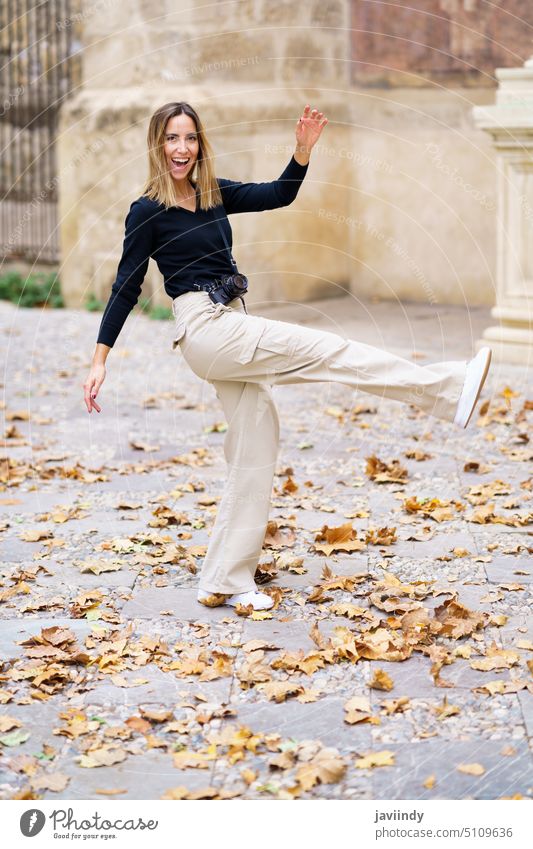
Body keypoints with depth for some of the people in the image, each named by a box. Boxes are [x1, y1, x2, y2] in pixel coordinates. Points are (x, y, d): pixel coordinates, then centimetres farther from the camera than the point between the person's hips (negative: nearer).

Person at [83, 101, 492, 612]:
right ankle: (449, 389, -17)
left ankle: (225, 582, 11)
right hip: (204, 329, -8)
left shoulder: (215, 194, 13)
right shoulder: (147, 211, -4)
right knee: (326, 352, -17)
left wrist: (304, 150, -3)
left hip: (233, 331, 8)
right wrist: (99, 361, -5)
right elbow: (126, 287, -4)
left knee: (256, 453, 6)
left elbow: (279, 195, 13)